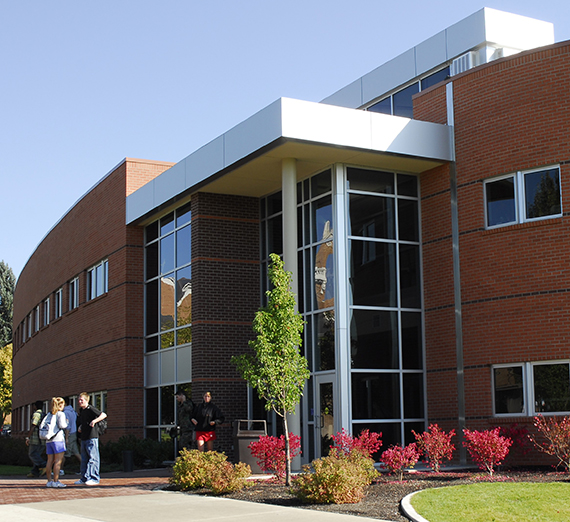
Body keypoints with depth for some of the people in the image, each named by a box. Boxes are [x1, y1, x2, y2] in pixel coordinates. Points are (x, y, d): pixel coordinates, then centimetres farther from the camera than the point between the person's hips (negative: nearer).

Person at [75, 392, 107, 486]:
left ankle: (94, 478, -6)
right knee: (84, 459, 12)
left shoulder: (90, 409, -10)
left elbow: (103, 415, -20)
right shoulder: (81, 410, 16)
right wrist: (79, 428, 13)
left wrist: (94, 421, -31)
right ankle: (84, 479, 18)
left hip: (92, 437, -9)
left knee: (93, 458, -7)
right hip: (83, 438, 9)